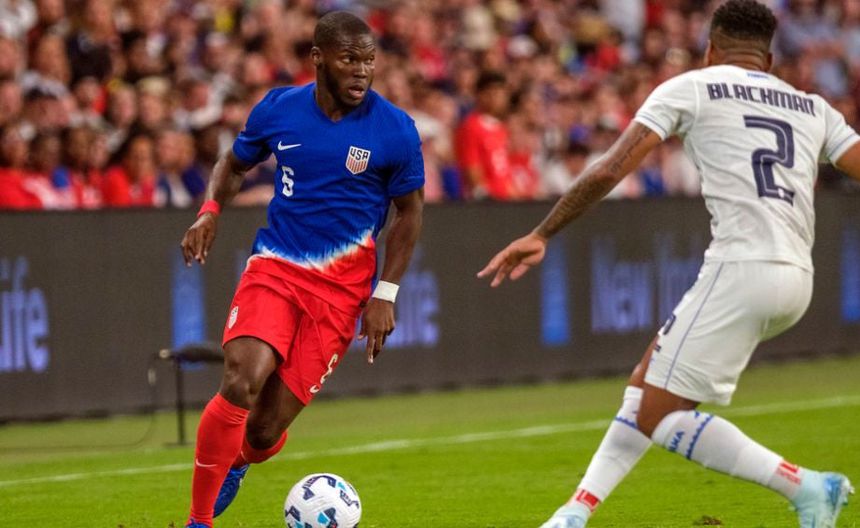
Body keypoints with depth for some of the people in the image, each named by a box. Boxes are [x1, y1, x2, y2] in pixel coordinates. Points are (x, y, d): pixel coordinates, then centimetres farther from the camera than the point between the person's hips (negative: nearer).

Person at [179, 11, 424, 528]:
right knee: (242, 381, -26)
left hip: (341, 286, -1)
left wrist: (386, 294, -3)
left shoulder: (395, 130, -7)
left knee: (265, 429, -4)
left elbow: (409, 212, 4)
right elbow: (235, 164, 16)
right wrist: (210, 211, -4)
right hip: (275, 266, 1)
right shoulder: (278, 109, -1)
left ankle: (235, 464, 36)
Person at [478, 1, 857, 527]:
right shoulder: (813, 107, 20)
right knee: (649, 380, 19)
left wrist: (540, 235, 8)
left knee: (662, 416, -1)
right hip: (797, 278, 7)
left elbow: (608, 172, 0)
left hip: (742, 267, -7)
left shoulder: (690, 87, 7)